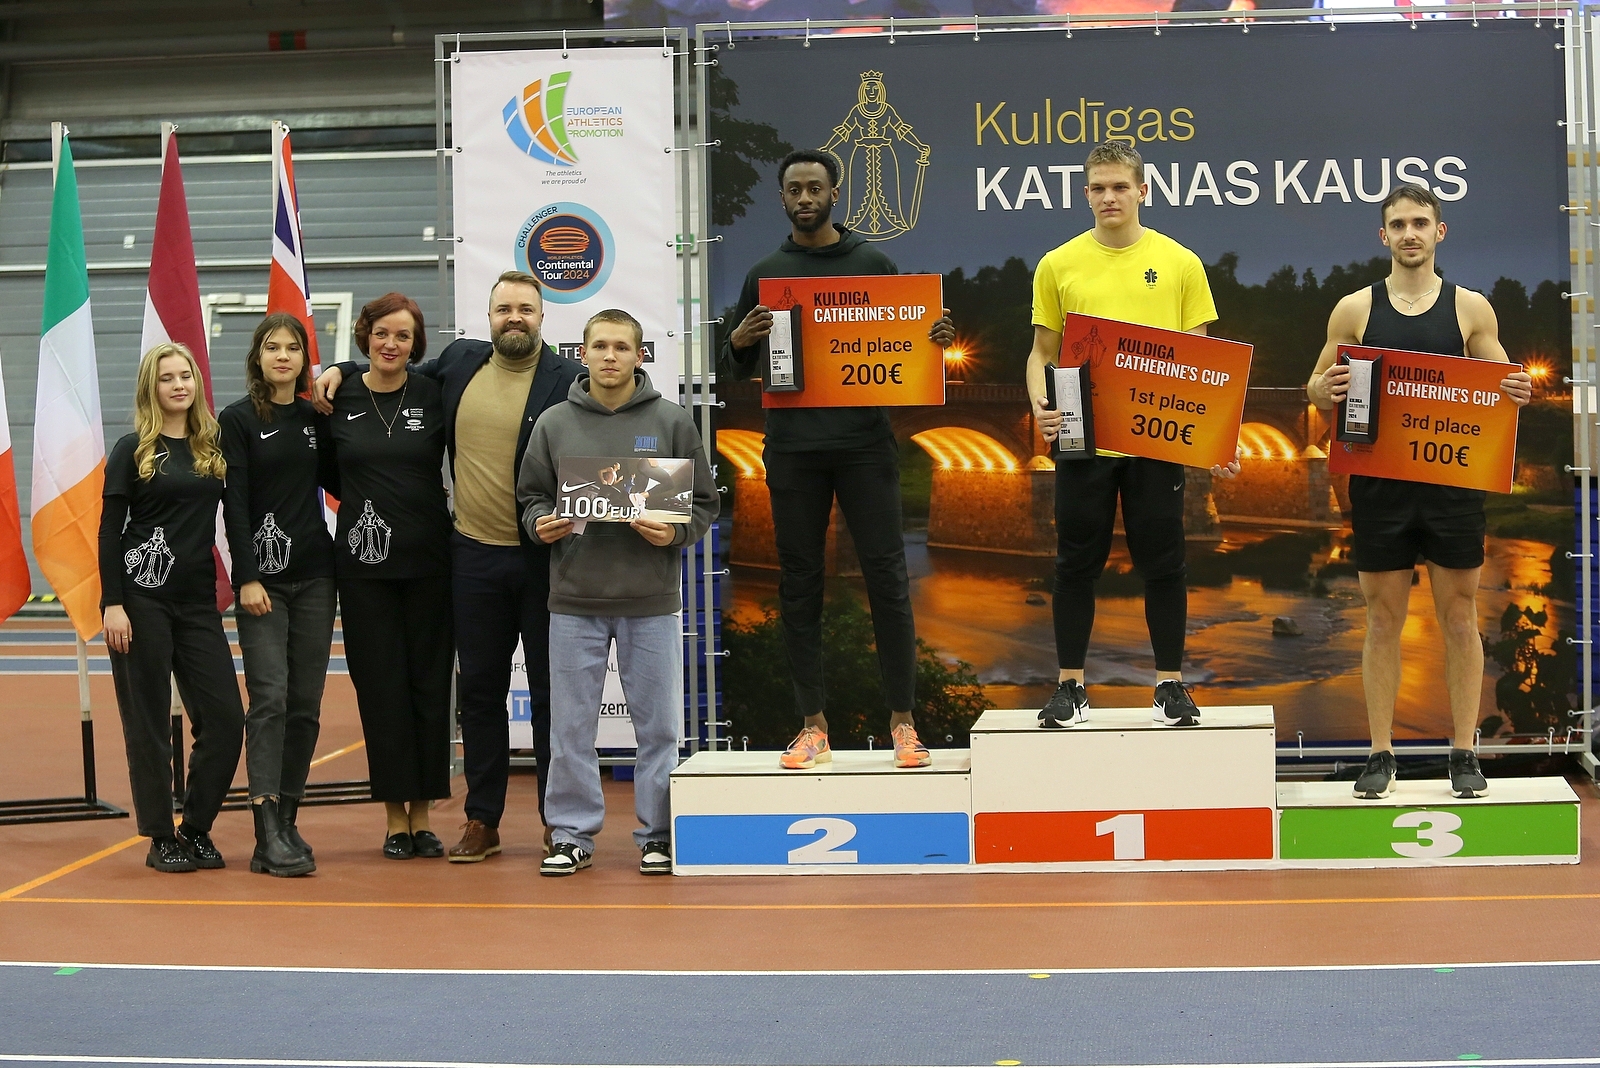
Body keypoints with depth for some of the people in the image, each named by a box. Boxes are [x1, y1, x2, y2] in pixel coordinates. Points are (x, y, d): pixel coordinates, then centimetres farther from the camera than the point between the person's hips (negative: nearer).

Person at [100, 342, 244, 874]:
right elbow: (110, 531, -3)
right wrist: (112, 604, -10)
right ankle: (161, 839, 10)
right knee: (148, 724, 1)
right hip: (142, 599, -4)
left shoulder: (214, 448, 10)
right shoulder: (132, 451, 0)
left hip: (198, 601, 4)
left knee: (225, 718, -2)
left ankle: (195, 830, 12)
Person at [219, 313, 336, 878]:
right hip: (263, 577, -4)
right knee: (270, 698, -11)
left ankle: (287, 821, 12)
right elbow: (234, 503, -7)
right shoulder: (238, 419, -1)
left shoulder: (315, 418, 11)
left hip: (315, 575, 4)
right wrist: (246, 578, -14)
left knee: (305, 703, 4)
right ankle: (269, 835, -15)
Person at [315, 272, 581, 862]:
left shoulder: (568, 380, -8)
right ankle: (482, 820, 19)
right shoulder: (460, 361, 8)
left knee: (551, 692, 4)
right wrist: (344, 369, 15)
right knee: (479, 690, 10)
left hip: (544, 557, -4)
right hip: (475, 554, 4)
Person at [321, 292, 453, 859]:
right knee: (380, 685, 2)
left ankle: (422, 814, 12)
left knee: (429, 683, 3)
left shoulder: (434, 395, 0)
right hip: (364, 562, 0)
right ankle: (395, 817, 9)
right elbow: (329, 473, 14)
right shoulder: (338, 400, 2)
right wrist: (363, 504, 5)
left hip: (428, 559, 0)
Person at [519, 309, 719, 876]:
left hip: (652, 600, -1)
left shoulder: (672, 422, 2)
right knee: (571, 725, 5)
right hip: (574, 599, 1)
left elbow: (705, 503, 5)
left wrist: (675, 533, -13)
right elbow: (530, 495, 12)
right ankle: (573, 833, 15)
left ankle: (658, 834, 15)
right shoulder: (553, 424, 6)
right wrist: (540, 525, -8)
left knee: (659, 723, 5)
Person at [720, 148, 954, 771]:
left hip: (864, 444, -1)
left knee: (887, 577, -3)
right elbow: (736, 372, 12)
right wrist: (739, 341, -10)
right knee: (800, 585, 3)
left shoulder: (874, 264, 7)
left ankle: (902, 722, 2)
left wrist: (935, 342, -11)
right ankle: (813, 725, 9)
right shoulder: (765, 275, 10)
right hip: (793, 451, 1)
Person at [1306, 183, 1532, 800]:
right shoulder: (1355, 309, 5)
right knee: (1383, 620, 4)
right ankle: (1381, 756, 10)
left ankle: (1464, 755, 10)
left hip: (1453, 481, 0)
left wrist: (1518, 395, -14)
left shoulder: (1470, 308, 5)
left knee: (1459, 617, 3)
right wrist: (1327, 389, -15)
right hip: (1379, 482, 0)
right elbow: (1316, 392, 9)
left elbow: (1502, 389, 10)